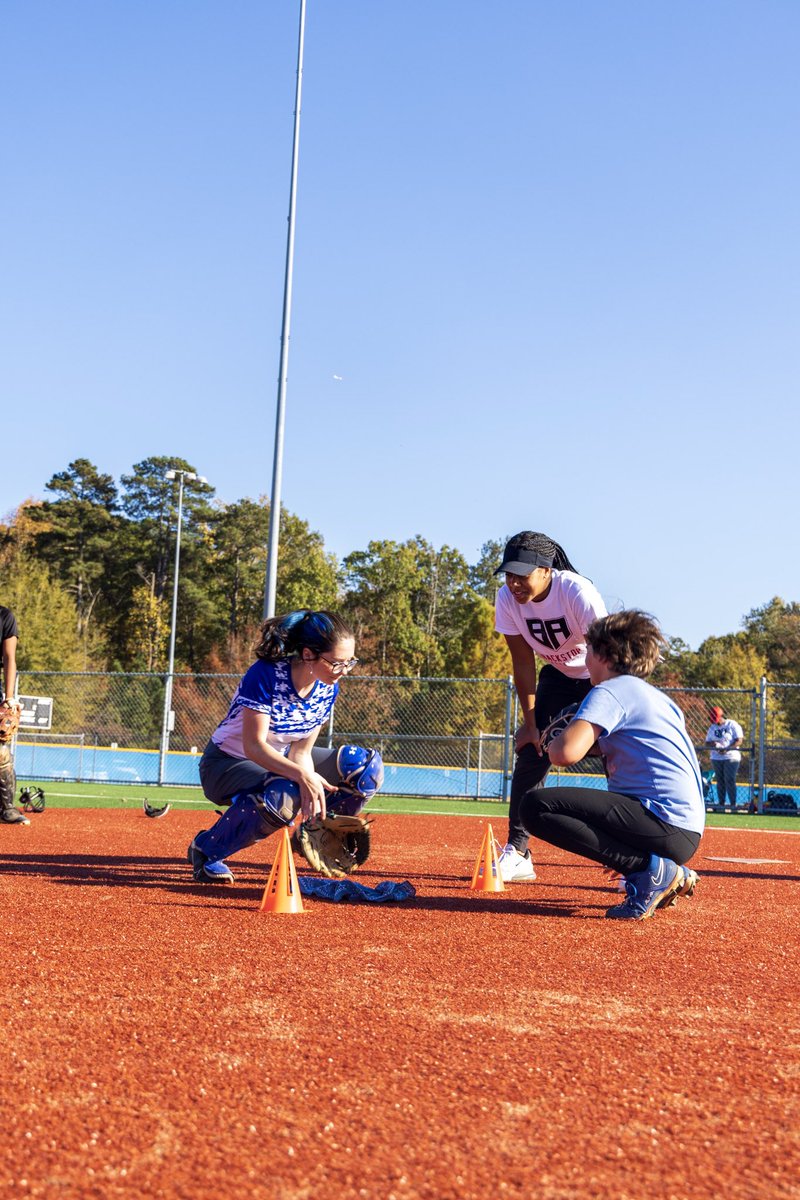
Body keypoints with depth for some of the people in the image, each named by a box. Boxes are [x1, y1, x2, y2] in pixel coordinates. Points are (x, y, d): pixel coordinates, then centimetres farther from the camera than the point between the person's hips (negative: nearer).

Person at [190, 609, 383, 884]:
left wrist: (313, 791, -28)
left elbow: (302, 751, -9)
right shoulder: (265, 675, -29)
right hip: (227, 763, -6)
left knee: (366, 766, -7)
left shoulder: (328, 689, -10)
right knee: (283, 796, -40)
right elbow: (254, 747, -34)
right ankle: (206, 849, -17)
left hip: (280, 761, 7)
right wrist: (302, 776, -48)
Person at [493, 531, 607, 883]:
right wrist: (530, 722, -12)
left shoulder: (578, 592, -33)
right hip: (557, 675, 4)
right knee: (531, 752, -7)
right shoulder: (507, 598, -19)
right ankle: (516, 853, -1)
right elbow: (523, 662, -11)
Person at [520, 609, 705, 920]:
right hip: (688, 832, 10)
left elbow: (565, 753, -21)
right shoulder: (659, 697, 23)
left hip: (665, 825, -10)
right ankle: (671, 875, 12)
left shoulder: (610, 691, -5)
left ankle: (652, 870, -15)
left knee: (535, 805, -14)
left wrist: (552, 744, 5)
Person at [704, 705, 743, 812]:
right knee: (720, 781, 5)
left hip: (731, 757, -5)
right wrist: (712, 744, -9)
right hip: (716, 758, 5)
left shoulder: (732, 725, -2)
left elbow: (739, 741, -9)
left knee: (730, 781, -10)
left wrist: (727, 749, -20)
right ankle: (721, 805, 9)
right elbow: (707, 742, 15)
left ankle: (733, 804, -6)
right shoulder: (712, 727, 14)